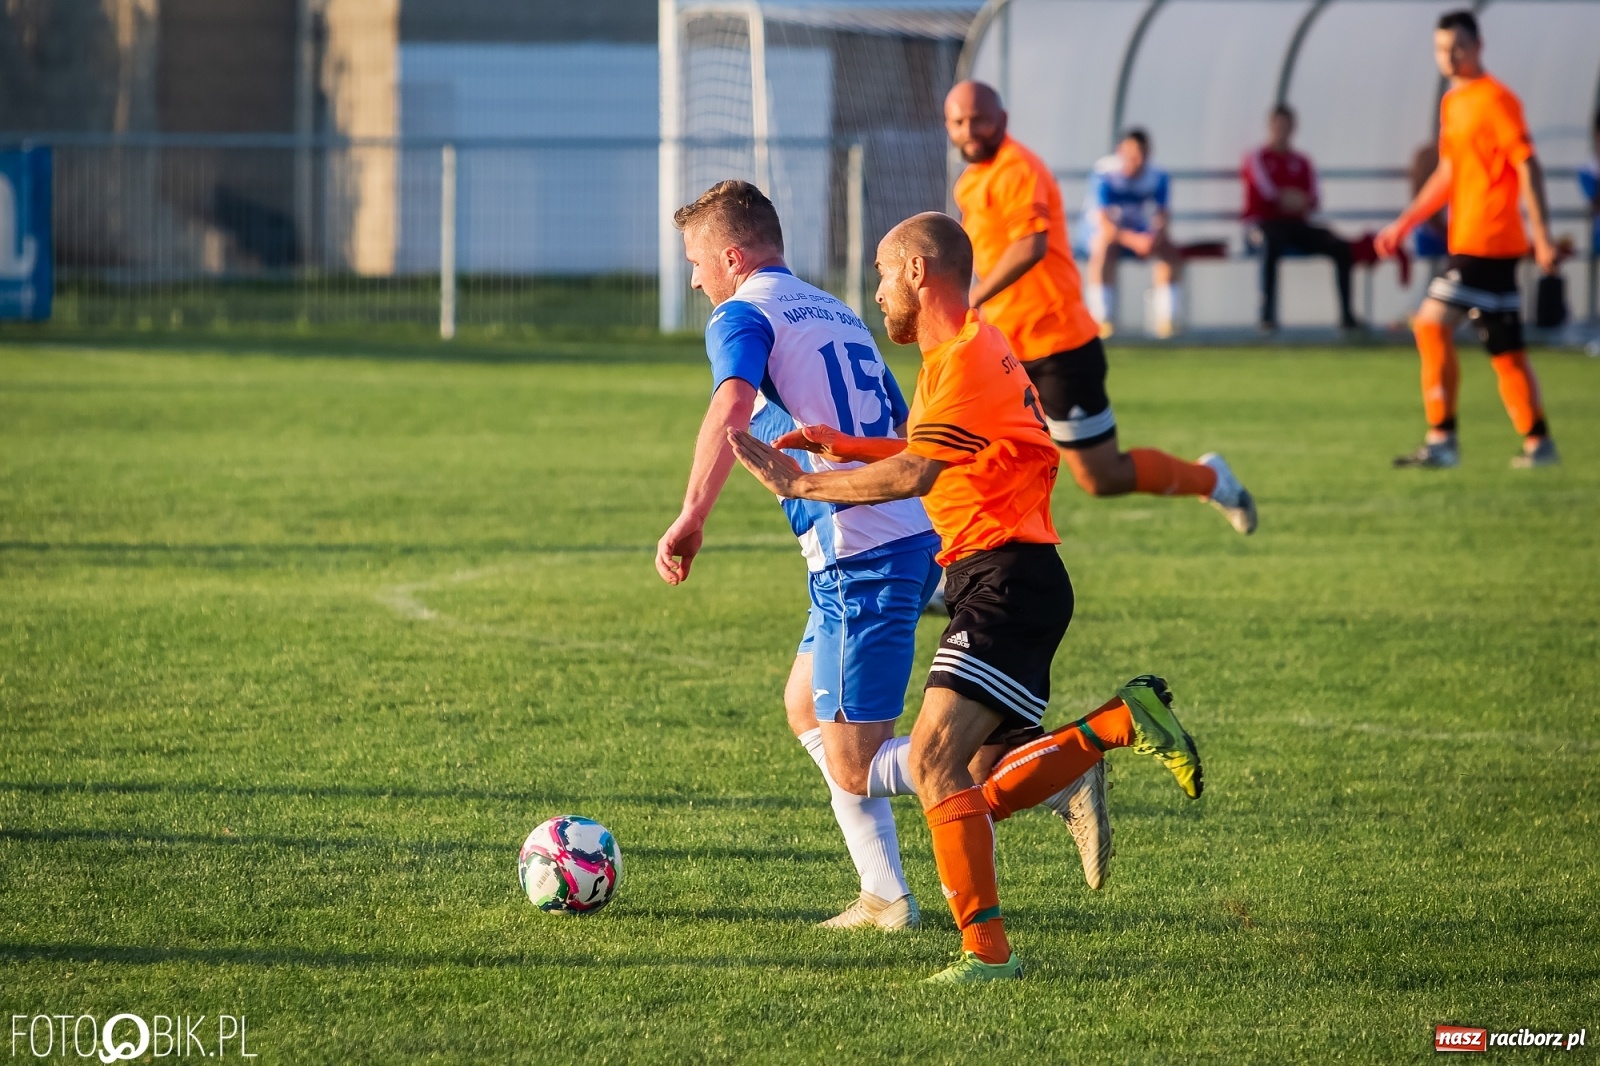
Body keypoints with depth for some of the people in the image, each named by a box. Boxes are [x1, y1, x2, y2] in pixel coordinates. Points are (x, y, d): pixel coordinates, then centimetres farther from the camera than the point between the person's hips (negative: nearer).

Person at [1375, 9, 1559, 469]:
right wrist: (1404, 224, 21)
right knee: (1506, 349, 10)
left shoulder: (1495, 99, -10)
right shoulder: (1452, 103, 17)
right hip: (1467, 239, 9)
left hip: (1487, 241, -9)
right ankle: (1538, 443, 14)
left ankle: (1441, 439, -12)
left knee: (1433, 322, -13)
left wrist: (1542, 235, -18)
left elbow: (1528, 167, -14)